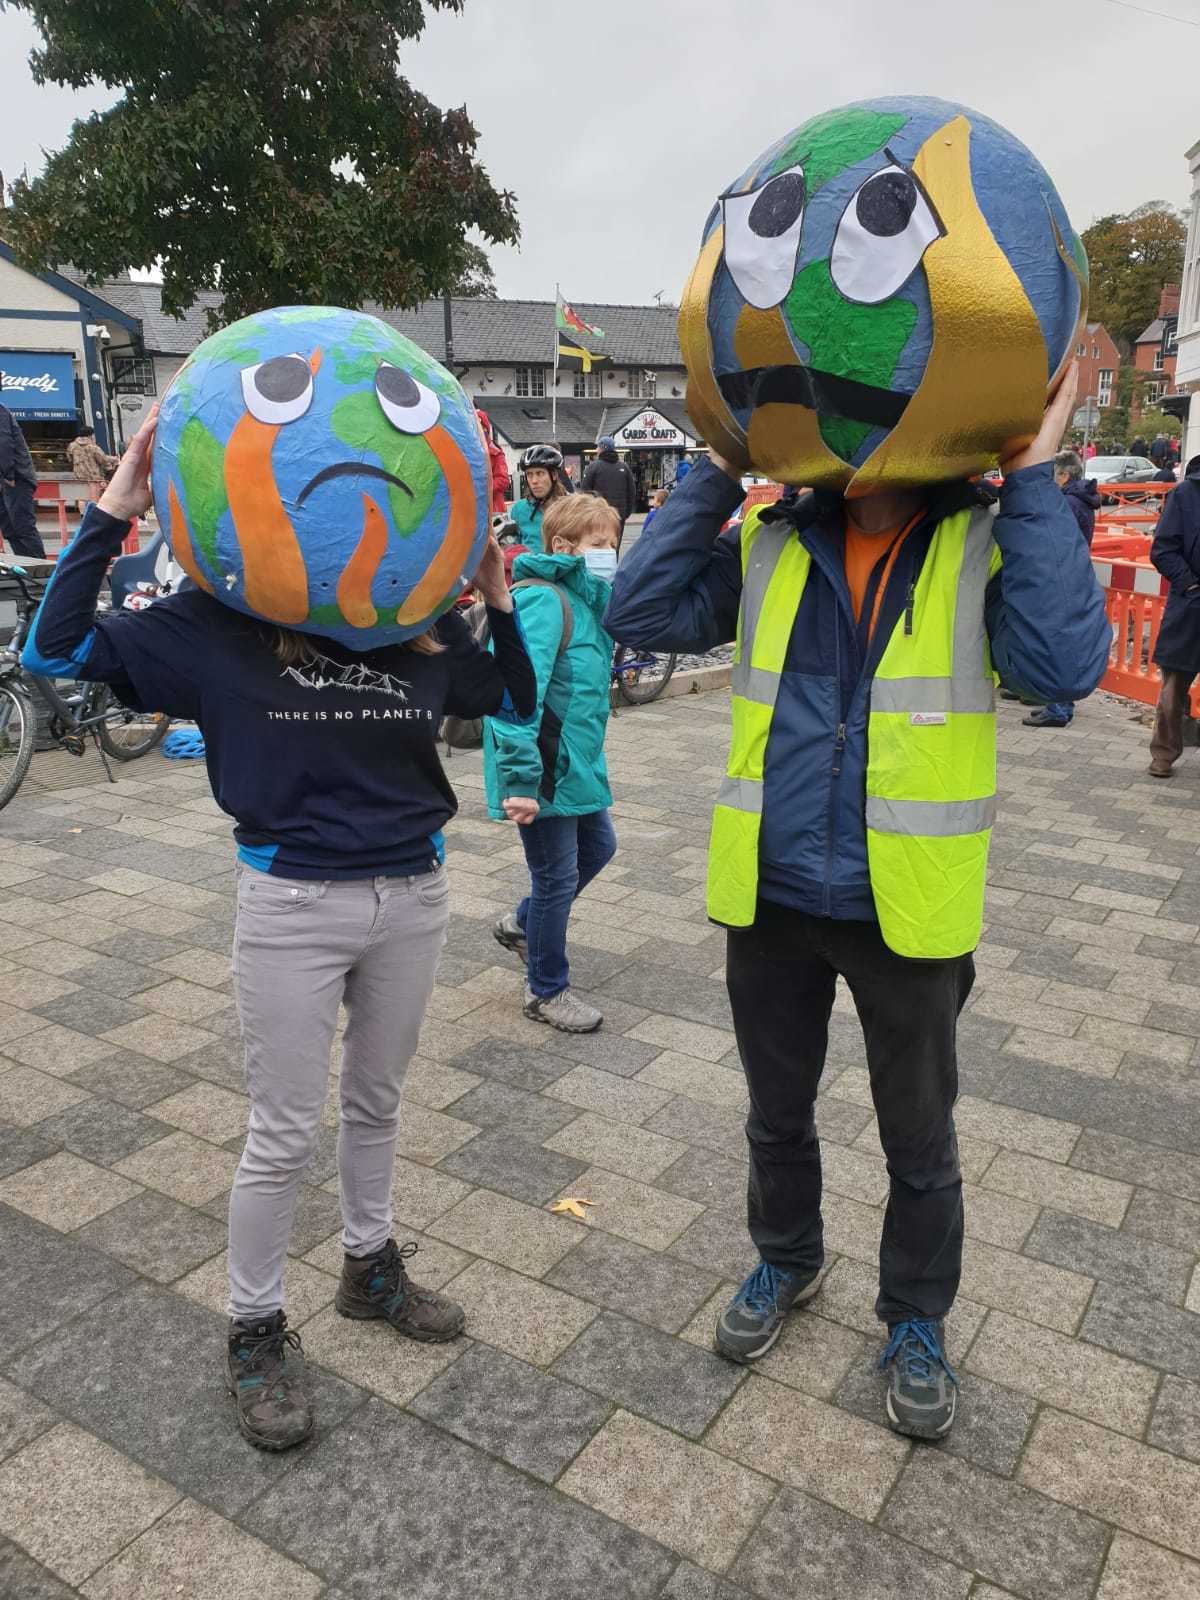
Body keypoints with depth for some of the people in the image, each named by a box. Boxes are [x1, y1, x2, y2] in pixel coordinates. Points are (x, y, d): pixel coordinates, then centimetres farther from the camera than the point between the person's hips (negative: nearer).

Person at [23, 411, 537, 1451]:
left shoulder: (423, 625, 1)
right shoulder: (222, 622, -8)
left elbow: (518, 700, 11)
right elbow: (58, 650, -11)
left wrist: (496, 594, -3)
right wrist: (116, 509, -15)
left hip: (413, 895, 4)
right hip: (293, 904, -3)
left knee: (377, 1100, 21)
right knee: (285, 1135, 8)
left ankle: (371, 1267, 44)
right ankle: (256, 1333, 30)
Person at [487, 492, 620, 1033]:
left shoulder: (585, 597, 9)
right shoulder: (541, 600, -22)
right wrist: (519, 779, -34)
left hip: (578, 763, 10)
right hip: (543, 770, -10)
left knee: (598, 848, 24)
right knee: (557, 878, 5)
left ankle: (522, 923, 45)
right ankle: (547, 991, 25)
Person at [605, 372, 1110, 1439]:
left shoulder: (988, 546, -8)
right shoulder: (770, 544, 0)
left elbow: (1064, 664, -25)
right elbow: (642, 614, -10)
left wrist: (1034, 483, -21)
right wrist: (720, 474, -10)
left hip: (909, 910, -2)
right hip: (771, 902, 3)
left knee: (919, 1141, 18)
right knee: (777, 1113, 23)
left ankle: (916, 1321, 45)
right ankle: (786, 1262, 52)